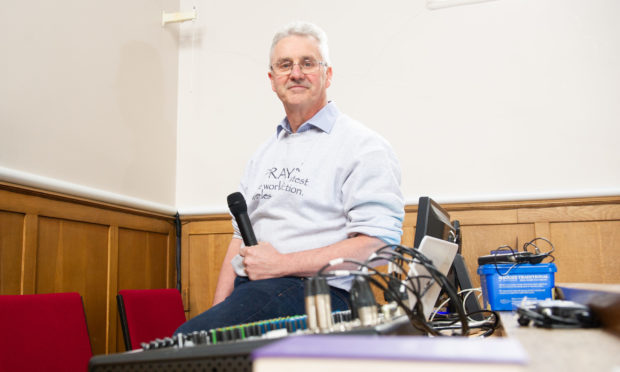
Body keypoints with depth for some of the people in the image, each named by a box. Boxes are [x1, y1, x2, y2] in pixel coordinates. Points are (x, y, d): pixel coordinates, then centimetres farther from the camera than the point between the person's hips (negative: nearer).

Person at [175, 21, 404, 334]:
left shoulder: (364, 146, -1)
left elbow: (379, 241, -12)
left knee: (189, 340, -26)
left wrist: (282, 263, -12)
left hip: (314, 290, -6)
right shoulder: (264, 153, 22)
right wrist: (219, 308, 7)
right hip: (247, 289, 7)